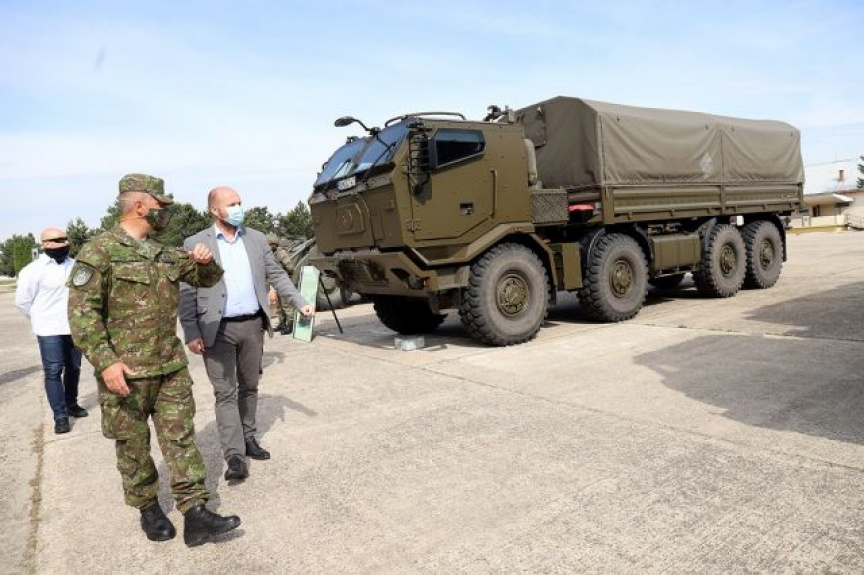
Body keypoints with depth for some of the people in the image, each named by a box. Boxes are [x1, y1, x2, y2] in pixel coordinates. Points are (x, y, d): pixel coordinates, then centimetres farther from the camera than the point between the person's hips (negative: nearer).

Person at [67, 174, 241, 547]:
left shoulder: (166, 254, 11)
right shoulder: (99, 251, -9)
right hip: (125, 372, -5)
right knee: (134, 446, 10)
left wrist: (205, 261, -3)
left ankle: (195, 515, 8)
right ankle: (148, 509, 29)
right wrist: (105, 361, -22)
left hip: (171, 367, 6)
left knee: (181, 439, 4)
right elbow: (82, 312, -14)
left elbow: (208, 279, 20)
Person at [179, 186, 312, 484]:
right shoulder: (195, 244, -3)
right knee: (225, 393, -2)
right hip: (218, 329, -4)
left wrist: (300, 302, 2)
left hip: (253, 325, 4)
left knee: (249, 387, 14)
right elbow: (186, 292, -5)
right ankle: (235, 456, 0)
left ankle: (248, 438, 30)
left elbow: (276, 274, 11)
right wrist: (191, 333, -11)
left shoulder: (256, 238, 8)